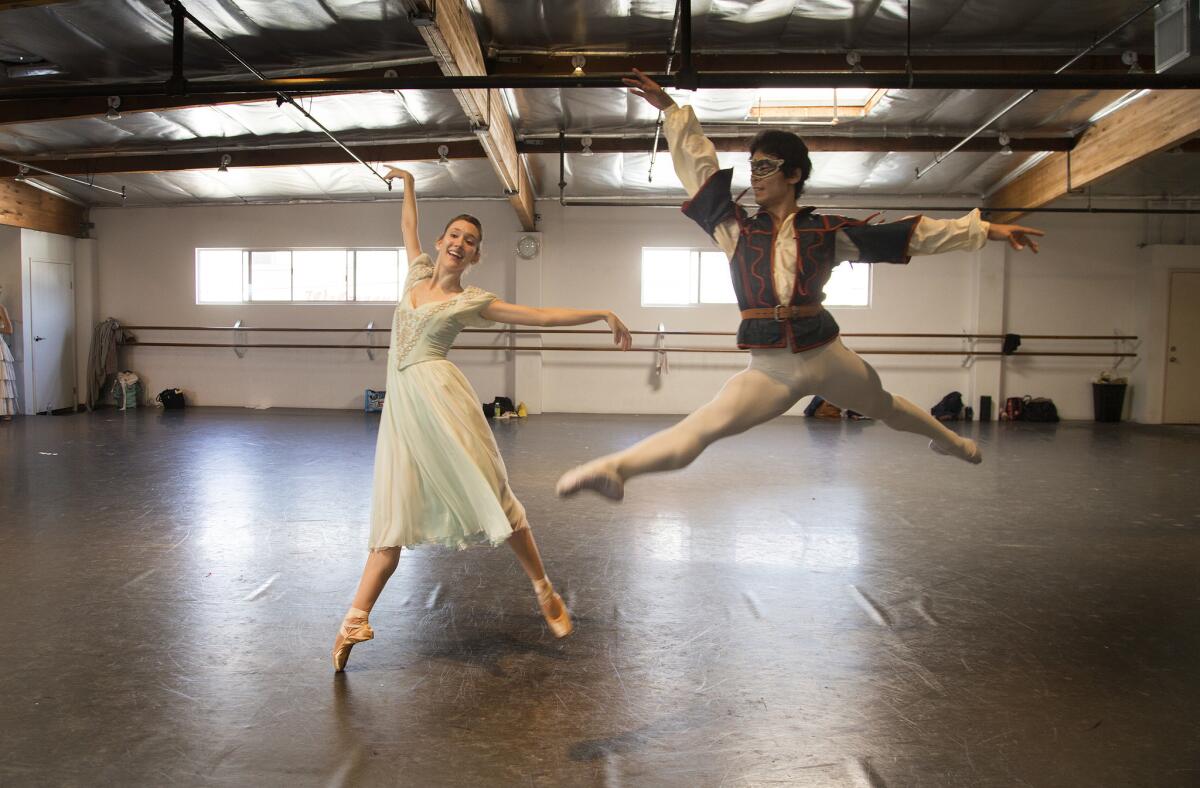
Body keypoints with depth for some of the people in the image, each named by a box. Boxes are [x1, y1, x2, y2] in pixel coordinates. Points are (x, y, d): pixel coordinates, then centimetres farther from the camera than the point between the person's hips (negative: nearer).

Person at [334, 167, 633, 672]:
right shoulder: (419, 274, 16)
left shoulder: (470, 302, 3)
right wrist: (407, 183, 44)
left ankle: (544, 591, 8)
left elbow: (545, 316, 3)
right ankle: (355, 620, 1)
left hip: (438, 395, -4)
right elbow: (409, 226, 36)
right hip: (400, 403, 4)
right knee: (394, 513, 2)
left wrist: (602, 313, 1)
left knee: (491, 496, -5)